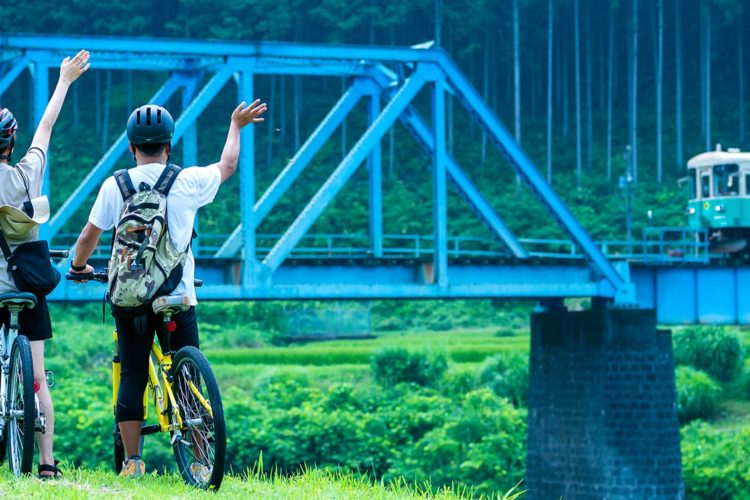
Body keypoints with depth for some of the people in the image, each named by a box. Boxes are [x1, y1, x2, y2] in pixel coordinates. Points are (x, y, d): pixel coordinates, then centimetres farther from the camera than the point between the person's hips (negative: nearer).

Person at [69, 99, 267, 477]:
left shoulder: (114, 185, -2)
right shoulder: (188, 182, -3)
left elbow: (89, 235, 5)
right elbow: (227, 166, 17)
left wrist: (78, 266, 25)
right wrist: (236, 125, 34)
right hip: (177, 297, -1)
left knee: (132, 377, 6)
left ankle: (131, 461, 6)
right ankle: (200, 462, 5)